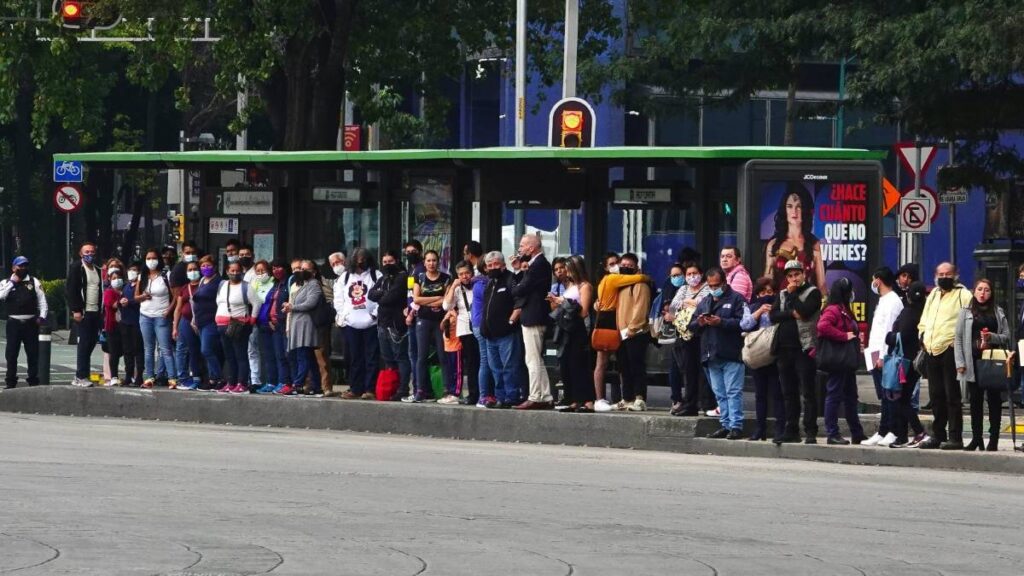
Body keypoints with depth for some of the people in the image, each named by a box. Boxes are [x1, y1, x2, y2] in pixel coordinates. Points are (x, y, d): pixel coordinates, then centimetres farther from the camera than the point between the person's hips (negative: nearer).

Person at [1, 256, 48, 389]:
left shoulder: (34, 282, 8)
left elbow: (42, 300, 6)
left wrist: (42, 317, -5)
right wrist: (13, 282, -8)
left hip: (30, 322, 1)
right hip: (14, 322, -1)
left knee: (33, 352, 2)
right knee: (11, 353, 1)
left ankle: (33, 380, 10)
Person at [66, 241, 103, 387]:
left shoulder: (97, 270, 18)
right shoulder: (76, 267, -3)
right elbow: (70, 290, -8)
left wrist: (100, 311, 10)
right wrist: (75, 310, -15)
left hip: (95, 312, 7)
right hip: (83, 313, -7)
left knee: (91, 342, 5)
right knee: (84, 343, -8)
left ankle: (80, 377, 11)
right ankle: (81, 377, -6)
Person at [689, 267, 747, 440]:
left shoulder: (736, 299, -1)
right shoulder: (704, 302, 20)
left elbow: (743, 322, -14)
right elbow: (692, 326, 19)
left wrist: (721, 322, -20)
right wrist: (699, 323, -3)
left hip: (731, 355, -7)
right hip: (711, 357, 7)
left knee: (733, 392, -8)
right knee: (720, 393, 9)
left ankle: (736, 426, -10)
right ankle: (726, 425, 14)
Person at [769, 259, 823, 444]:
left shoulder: (812, 292, 1)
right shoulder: (782, 295, 18)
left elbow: (805, 311, -16)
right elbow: (773, 316, 4)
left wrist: (792, 294, -5)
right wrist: (791, 314, -10)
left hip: (804, 349, -6)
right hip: (784, 349, 6)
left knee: (808, 392, -6)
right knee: (789, 393, 9)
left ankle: (810, 432, -7)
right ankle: (791, 431, 14)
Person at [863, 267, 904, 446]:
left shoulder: (892, 301, -10)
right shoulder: (883, 301, 20)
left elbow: (889, 330, -16)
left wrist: (882, 356, -20)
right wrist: (873, 352, 16)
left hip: (885, 355, -10)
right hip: (877, 354, 10)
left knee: (888, 396, -9)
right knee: (883, 396, 9)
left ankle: (890, 432, -9)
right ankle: (883, 433, 11)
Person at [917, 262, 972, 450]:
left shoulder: (963, 295, -2)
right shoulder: (933, 295, 21)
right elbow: (923, 321, 29)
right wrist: (923, 337, 12)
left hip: (951, 351, -7)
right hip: (932, 351, 7)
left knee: (952, 396, -7)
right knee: (936, 396, 12)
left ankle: (955, 437, -5)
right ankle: (938, 435, 19)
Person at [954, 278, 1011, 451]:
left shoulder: (998, 312, 8)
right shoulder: (966, 312, 6)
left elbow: (1006, 337, 7)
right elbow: (958, 338, 4)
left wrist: (992, 337, -13)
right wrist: (960, 362, -4)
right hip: (974, 361, 0)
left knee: (994, 399, 0)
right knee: (975, 400, 3)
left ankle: (993, 439, 2)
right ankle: (976, 438, 8)